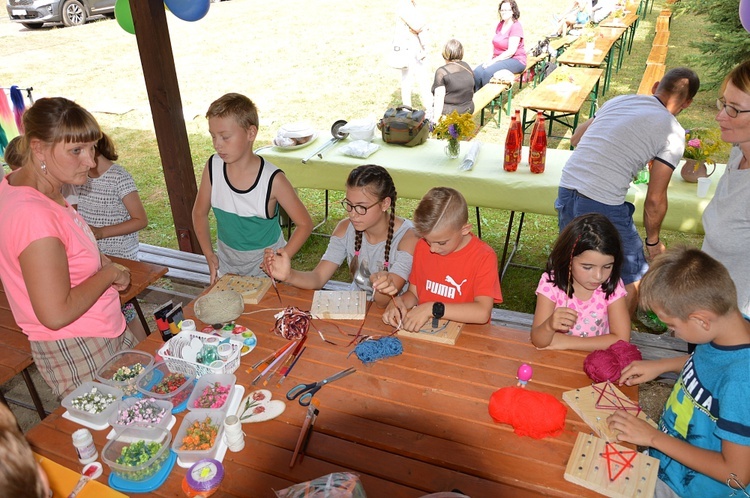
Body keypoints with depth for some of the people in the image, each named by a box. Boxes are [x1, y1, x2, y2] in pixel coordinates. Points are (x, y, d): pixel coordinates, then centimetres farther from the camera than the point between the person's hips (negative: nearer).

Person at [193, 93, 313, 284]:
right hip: (226, 263, 4)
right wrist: (209, 254, -4)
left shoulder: (272, 179, -23)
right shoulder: (213, 167, -11)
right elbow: (199, 213, 4)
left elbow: (304, 224, -14)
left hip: (264, 264, -3)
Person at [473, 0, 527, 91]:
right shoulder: (500, 24, 14)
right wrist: (491, 60, -7)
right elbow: (495, 44, 11)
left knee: (488, 72, -33)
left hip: (515, 60, -7)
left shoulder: (516, 26, -9)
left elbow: (511, 51, -17)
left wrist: (494, 61, -19)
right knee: (477, 72, -21)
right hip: (499, 59, 7)